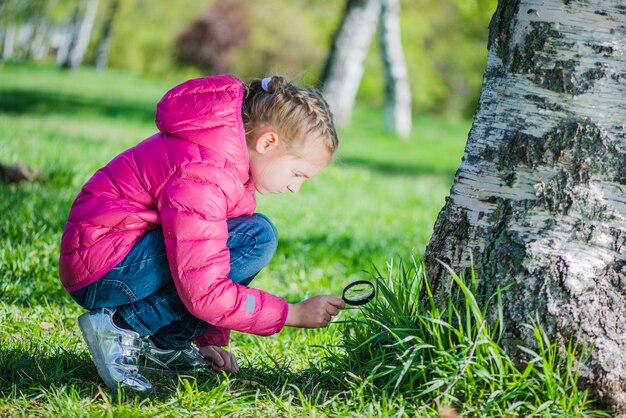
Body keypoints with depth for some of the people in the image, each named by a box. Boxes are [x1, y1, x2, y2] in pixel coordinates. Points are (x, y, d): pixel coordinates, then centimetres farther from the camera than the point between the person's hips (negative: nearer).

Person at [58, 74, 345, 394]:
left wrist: (211, 340, 10)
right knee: (257, 238, -20)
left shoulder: (237, 162, 7)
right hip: (102, 271, -10)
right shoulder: (200, 175, -25)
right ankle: (120, 328, -14)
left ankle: (162, 345, 3)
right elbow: (203, 294, -26)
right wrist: (295, 314, -19)